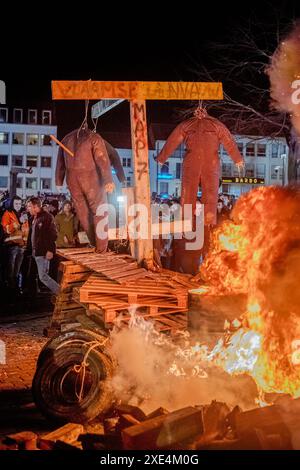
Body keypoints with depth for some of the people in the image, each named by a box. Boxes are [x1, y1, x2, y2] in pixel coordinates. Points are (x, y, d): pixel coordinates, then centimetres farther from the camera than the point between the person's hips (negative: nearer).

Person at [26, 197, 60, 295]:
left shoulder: (47, 217, -12)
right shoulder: (34, 218, 15)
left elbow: (53, 234, -17)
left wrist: (50, 250, -21)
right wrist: (29, 249, 17)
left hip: (43, 252, -9)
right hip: (36, 252, 9)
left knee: (43, 276, -12)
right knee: (43, 275, 12)